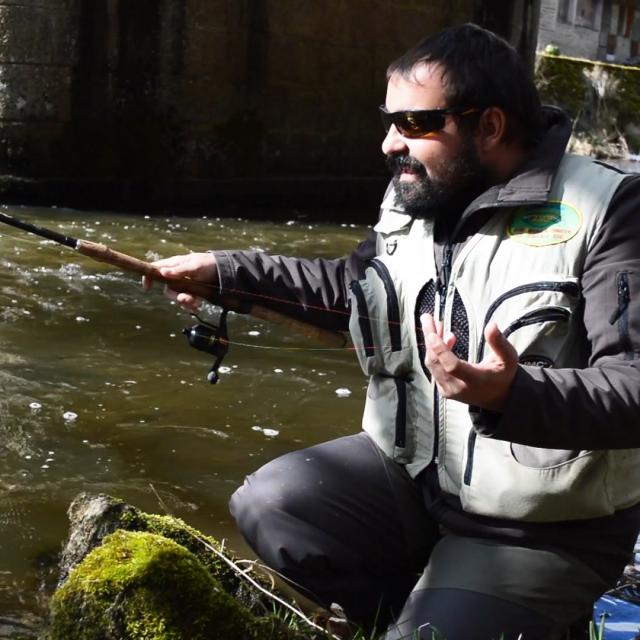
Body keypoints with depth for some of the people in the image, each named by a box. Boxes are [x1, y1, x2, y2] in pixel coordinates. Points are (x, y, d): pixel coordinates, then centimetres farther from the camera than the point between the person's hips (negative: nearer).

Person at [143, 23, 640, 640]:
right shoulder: (412, 199, 4)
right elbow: (351, 286, 22)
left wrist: (513, 394, -43)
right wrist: (224, 269, 15)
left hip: (542, 530, -6)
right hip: (410, 471, 7)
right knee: (267, 504, -9)